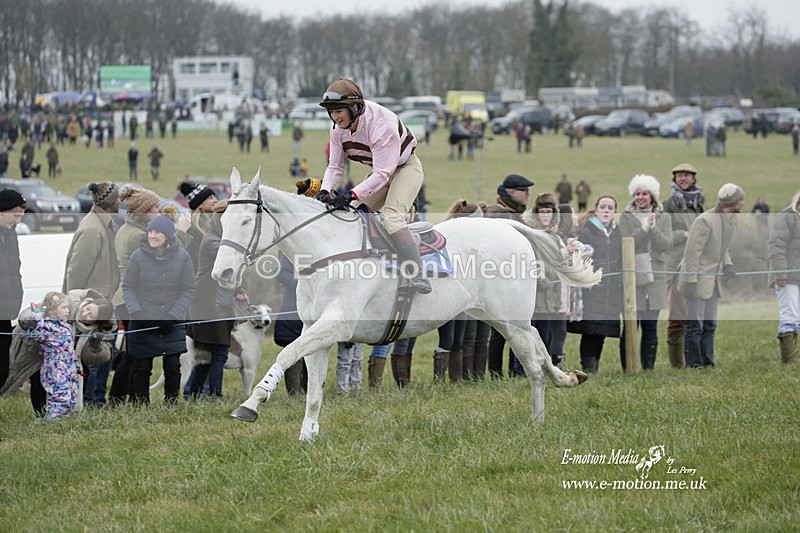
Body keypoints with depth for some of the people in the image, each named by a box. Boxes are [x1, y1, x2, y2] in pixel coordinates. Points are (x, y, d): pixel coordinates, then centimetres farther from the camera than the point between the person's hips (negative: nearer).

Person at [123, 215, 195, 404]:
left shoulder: (182, 257, -4)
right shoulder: (138, 257, -7)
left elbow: (188, 290, 0)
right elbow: (128, 288, 1)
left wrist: (173, 315, -10)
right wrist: (135, 312, -13)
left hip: (173, 323, 1)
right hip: (143, 323, -1)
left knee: (173, 366, 2)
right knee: (141, 367, 3)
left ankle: (171, 404, 14)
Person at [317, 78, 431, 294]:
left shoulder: (382, 124, -34)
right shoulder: (339, 129, -10)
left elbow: (382, 173, -36)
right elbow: (335, 166, -4)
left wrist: (352, 195, -45)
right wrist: (325, 191, -24)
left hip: (405, 167, -9)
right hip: (380, 171, 9)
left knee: (391, 217, -29)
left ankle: (418, 275, -36)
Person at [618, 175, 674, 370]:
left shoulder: (663, 219, 11)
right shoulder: (626, 218, 5)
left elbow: (667, 245, -2)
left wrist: (653, 229, -14)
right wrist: (644, 228, -16)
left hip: (655, 277, 2)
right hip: (632, 276, -2)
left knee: (650, 327, 3)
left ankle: (648, 367, 9)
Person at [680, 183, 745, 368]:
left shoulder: (731, 219, 5)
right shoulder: (705, 221, -21)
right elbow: (692, 252, -20)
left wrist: (727, 264, -1)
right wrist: (690, 281, -22)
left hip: (712, 280, 9)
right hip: (697, 279, -9)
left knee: (710, 325, 12)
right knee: (695, 325, -4)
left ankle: (707, 363, 17)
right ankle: (694, 364, 1)